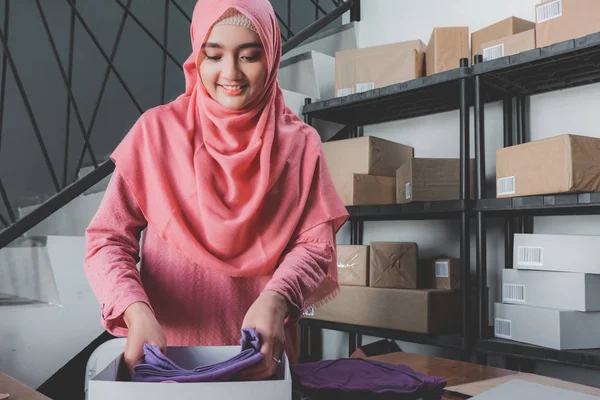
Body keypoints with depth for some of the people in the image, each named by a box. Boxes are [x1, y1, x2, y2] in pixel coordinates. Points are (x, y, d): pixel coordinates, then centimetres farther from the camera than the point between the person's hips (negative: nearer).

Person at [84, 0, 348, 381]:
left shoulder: (299, 143, -2)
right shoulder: (157, 130, -4)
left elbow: (314, 244, -5)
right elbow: (108, 238, -6)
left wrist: (275, 300, -25)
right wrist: (136, 311, -25)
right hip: (166, 348, 0)